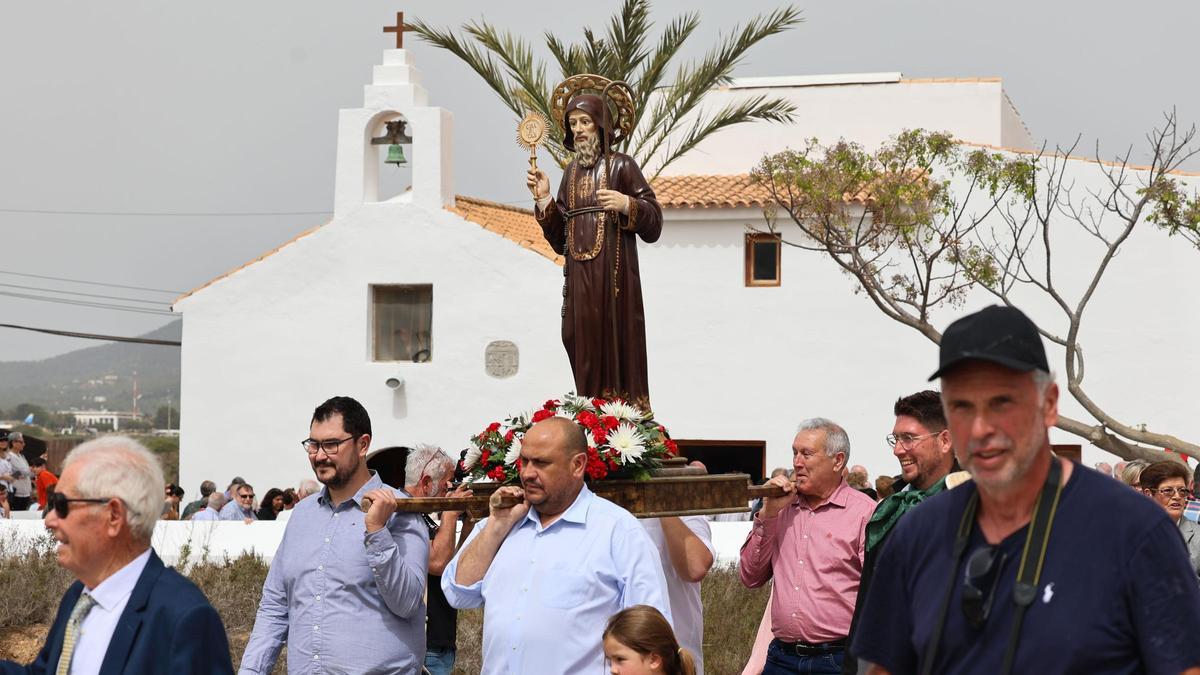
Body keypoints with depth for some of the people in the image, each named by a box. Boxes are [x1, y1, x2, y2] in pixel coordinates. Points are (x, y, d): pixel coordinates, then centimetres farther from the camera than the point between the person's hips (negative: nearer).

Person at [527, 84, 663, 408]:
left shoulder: (621, 166, 1)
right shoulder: (571, 172, 16)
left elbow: (654, 221, -4)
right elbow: (559, 238, 14)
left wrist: (626, 204, -21)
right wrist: (543, 199, 3)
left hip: (613, 273, -5)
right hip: (578, 275, 5)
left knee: (615, 343, -8)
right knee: (583, 346, 2)